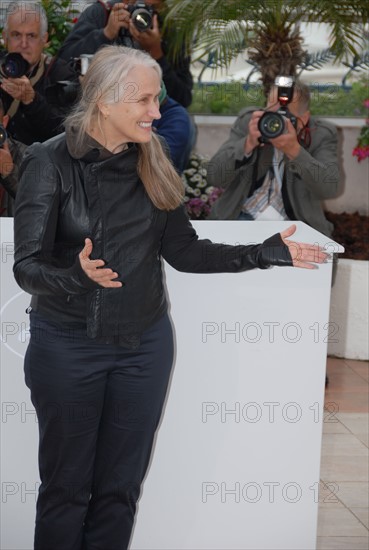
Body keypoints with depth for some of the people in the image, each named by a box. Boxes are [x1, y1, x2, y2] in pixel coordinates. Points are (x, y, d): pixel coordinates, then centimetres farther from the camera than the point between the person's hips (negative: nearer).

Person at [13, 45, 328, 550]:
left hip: (145, 343, 4)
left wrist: (268, 252, -1)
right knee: (66, 487, 9)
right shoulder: (50, 162, -12)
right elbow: (27, 267, -17)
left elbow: (184, 252, 6)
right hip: (67, 346, -4)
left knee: (120, 487, 12)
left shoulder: (153, 166, 2)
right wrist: (78, 276, -37)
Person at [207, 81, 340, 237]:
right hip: (242, 218, 0)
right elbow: (214, 176, -11)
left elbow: (330, 188, -21)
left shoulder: (322, 134, -6)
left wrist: (294, 150, -32)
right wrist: (249, 143, -26)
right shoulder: (247, 121, -3)